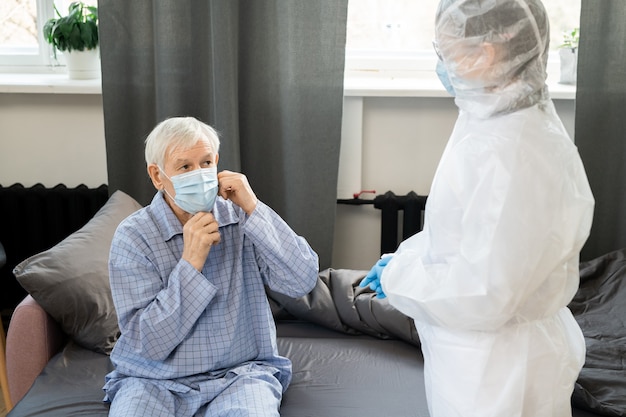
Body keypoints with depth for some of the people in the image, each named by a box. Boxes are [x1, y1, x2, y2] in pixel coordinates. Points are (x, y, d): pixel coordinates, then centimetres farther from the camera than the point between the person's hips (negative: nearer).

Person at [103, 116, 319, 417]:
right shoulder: (132, 236, -8)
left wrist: (253, 209, -18)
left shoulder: (242, 218, -2)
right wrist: (191, 262, -22)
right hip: (154, 380, 0)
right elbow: (148, 344, -14)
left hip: (241, 373, 1)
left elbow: (303, 282, -13)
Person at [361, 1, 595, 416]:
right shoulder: (500, 125, 2)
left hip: (496, 371, -9)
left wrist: (398, 277, -15)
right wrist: (405, 257, 4)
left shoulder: (511, 156, -30)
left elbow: (482, 297, -28)